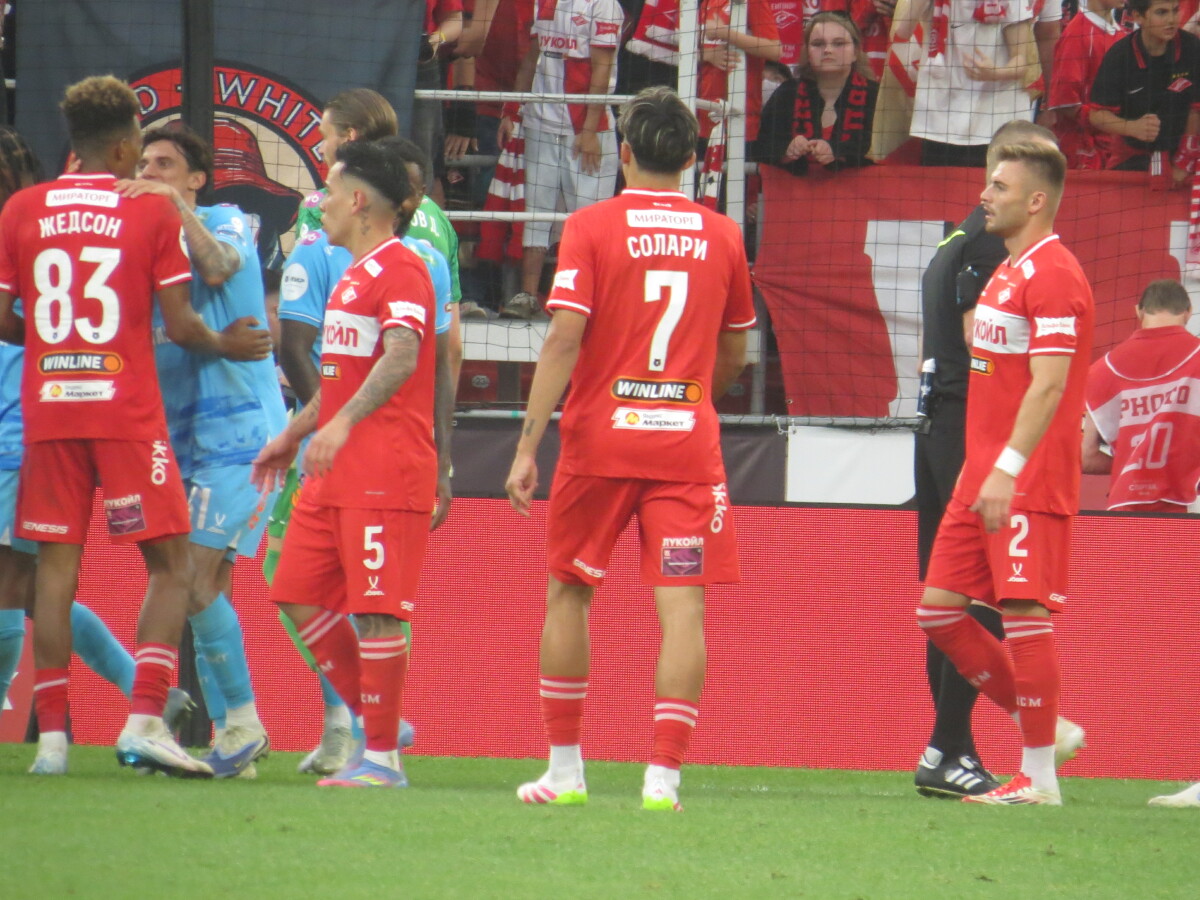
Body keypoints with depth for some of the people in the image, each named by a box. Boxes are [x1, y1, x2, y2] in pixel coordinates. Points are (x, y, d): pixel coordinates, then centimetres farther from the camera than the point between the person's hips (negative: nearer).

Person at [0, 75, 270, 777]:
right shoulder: (153, 212, -3)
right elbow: (179, 324, -5)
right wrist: (228, 345, 14)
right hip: (126, 410, -3)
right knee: (170, 563, 3)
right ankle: (144, 720, -11)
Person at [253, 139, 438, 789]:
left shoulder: (399, 271, -11)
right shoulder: (351, 276, 21)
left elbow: (400, 358, -26)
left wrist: (342, 423, -37)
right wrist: (294, 434, 35)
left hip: (386, 472, -10)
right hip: (333, 472, 10)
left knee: (374, 608, -9)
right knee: (300, 596, 7)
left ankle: (382, 757, -4)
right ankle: (376, 719, 15)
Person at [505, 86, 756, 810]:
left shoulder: (592, 227, -4)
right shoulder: (721, 236, 6)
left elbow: (563, 341, -11)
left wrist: (527, 446, -10)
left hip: (600, 437, -1)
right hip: (688, 443, 1)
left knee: (568, 593, 14)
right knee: (683, 606, -2)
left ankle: (565, 768, 16)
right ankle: (664, 774, -11)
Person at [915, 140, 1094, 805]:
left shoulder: (1053, 276, -12)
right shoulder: (1007, 271, 19)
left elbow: (1049, 383, -20)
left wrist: (1008, 468, -26)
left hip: (1029, 482, -10)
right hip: (982, 475, 10)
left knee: (1024, 614, -8)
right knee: (939, 611, 7)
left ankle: (1039, 779, -3)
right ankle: (1040, 724, 17)